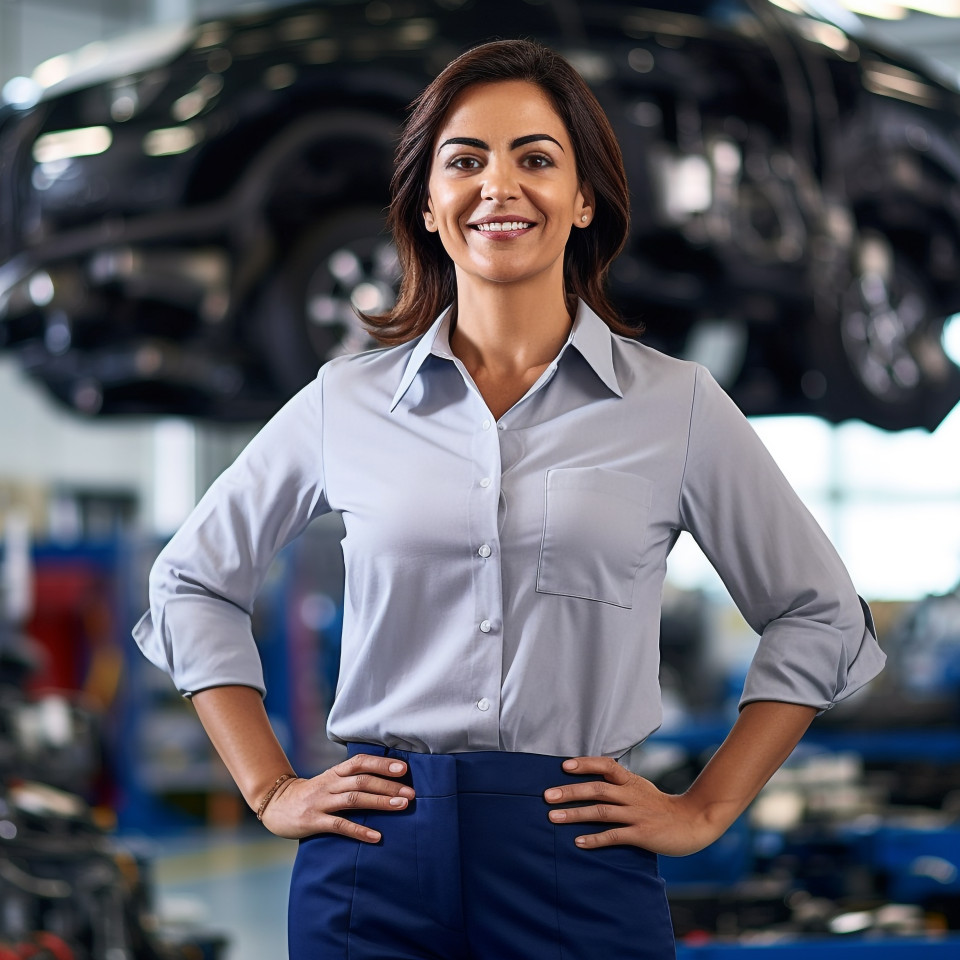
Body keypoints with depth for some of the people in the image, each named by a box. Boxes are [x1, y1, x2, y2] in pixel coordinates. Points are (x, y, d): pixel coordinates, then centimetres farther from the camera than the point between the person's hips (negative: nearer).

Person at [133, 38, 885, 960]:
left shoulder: (674, 405, 1)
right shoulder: (344, 401, 4)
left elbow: (818, 617, 10)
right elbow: (193, 583, 16)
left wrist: (705, 809, 4)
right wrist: (271, 791, 8)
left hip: (581, 862, -1)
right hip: (375, 860, 1)